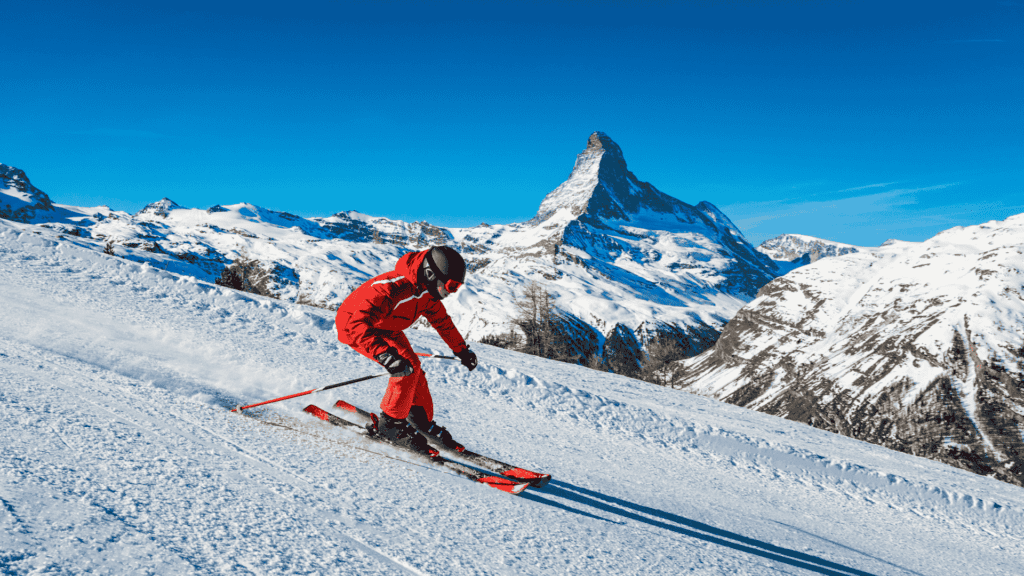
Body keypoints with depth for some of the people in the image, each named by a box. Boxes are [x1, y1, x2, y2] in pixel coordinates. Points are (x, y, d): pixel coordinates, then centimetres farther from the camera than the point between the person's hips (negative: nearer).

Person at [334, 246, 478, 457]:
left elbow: (441, 320, 9)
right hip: (354, 326, -8)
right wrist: (384, 354, -58)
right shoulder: (391, 288, -39)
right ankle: (390, 423, -8)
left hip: (385, 327, 8)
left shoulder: (426, 290, -11)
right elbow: (358, 323, -47)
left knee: (413, 367, 5)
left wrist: (462, 350, 15)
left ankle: (422, 422, 22)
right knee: (407, 366, -22)